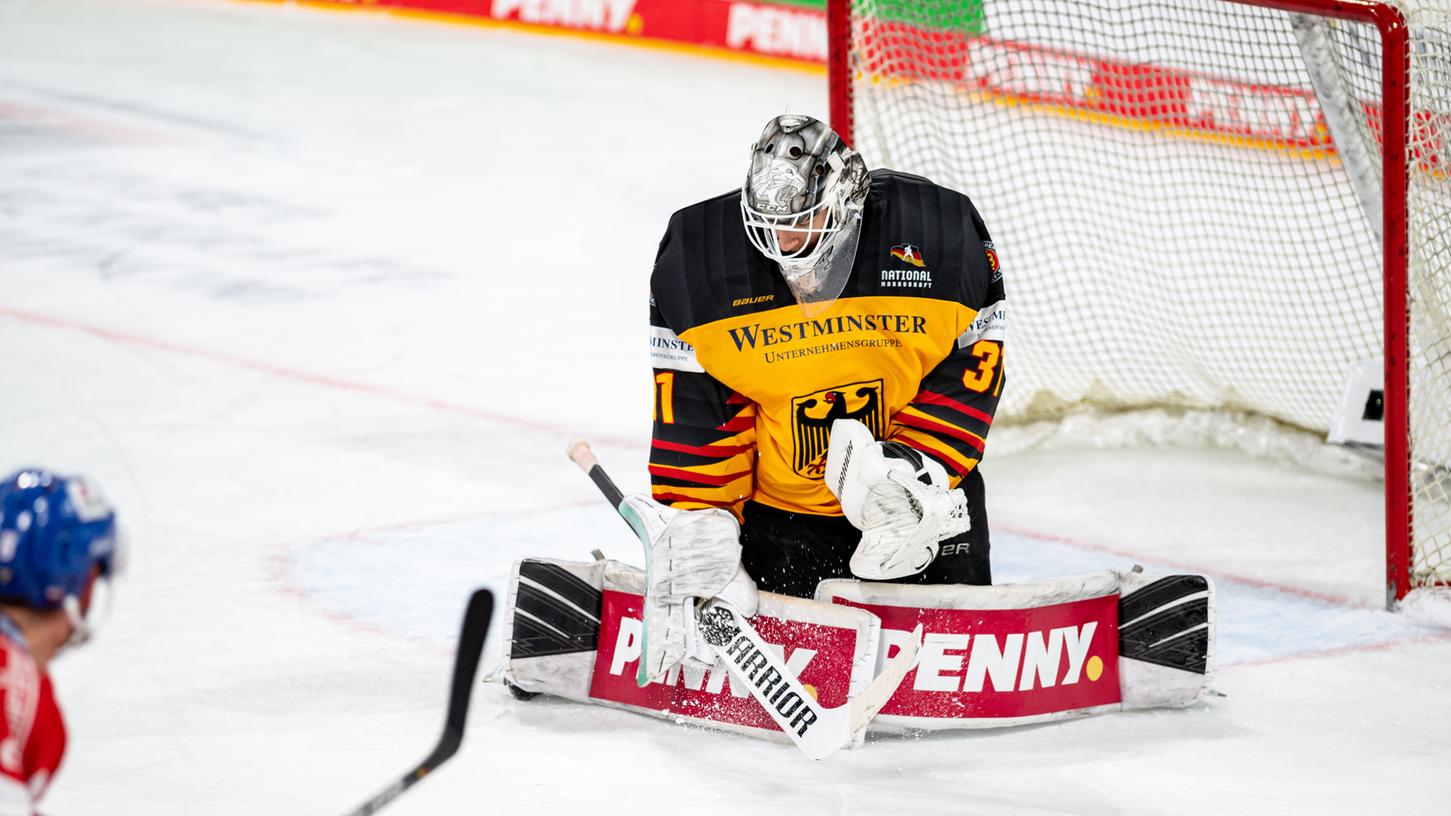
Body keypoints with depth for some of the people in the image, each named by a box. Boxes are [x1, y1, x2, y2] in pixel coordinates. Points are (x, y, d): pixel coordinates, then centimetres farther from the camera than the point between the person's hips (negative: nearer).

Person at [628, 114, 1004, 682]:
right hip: (777, 503, 0)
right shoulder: (697, 251, -14)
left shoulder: (941, 229, -16)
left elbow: (972, 361, -8)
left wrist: (921, 465, -20)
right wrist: (694, 525, -16)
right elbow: (690, 405, -10)